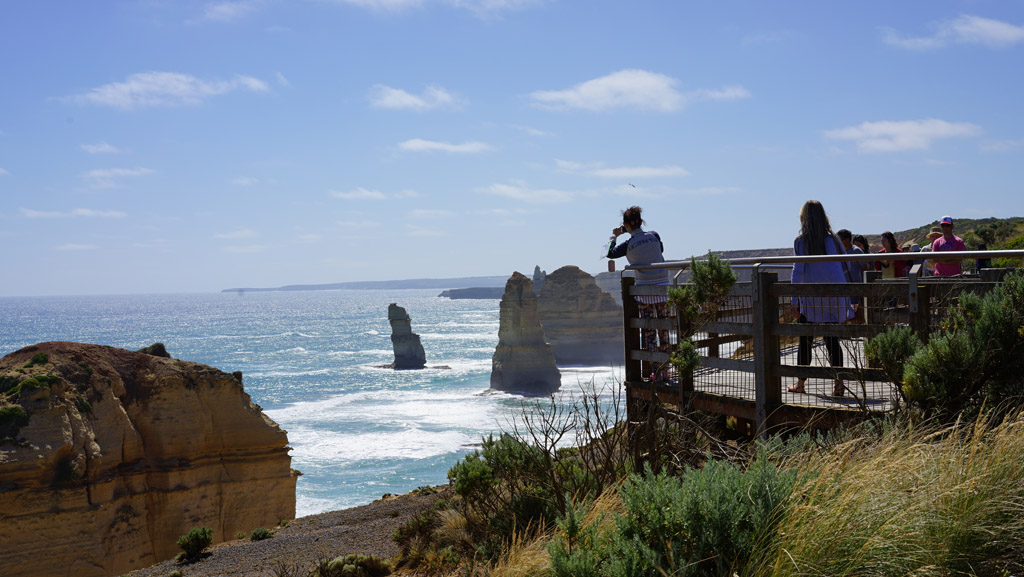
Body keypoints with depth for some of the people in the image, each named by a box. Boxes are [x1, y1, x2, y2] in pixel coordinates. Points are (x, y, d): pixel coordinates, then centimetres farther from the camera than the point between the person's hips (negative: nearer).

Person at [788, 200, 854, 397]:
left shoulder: (801, 242, -5)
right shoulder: (833, 239, 4)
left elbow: (797, 271, -7)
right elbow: (846, 266, 7)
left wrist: (794, 301, -5)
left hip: (810, 299, -2)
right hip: (835, 298, 2)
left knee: (805, 340, 8)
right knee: (832, 340, 4)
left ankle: (800, 383, 17)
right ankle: (839, 382, -6)